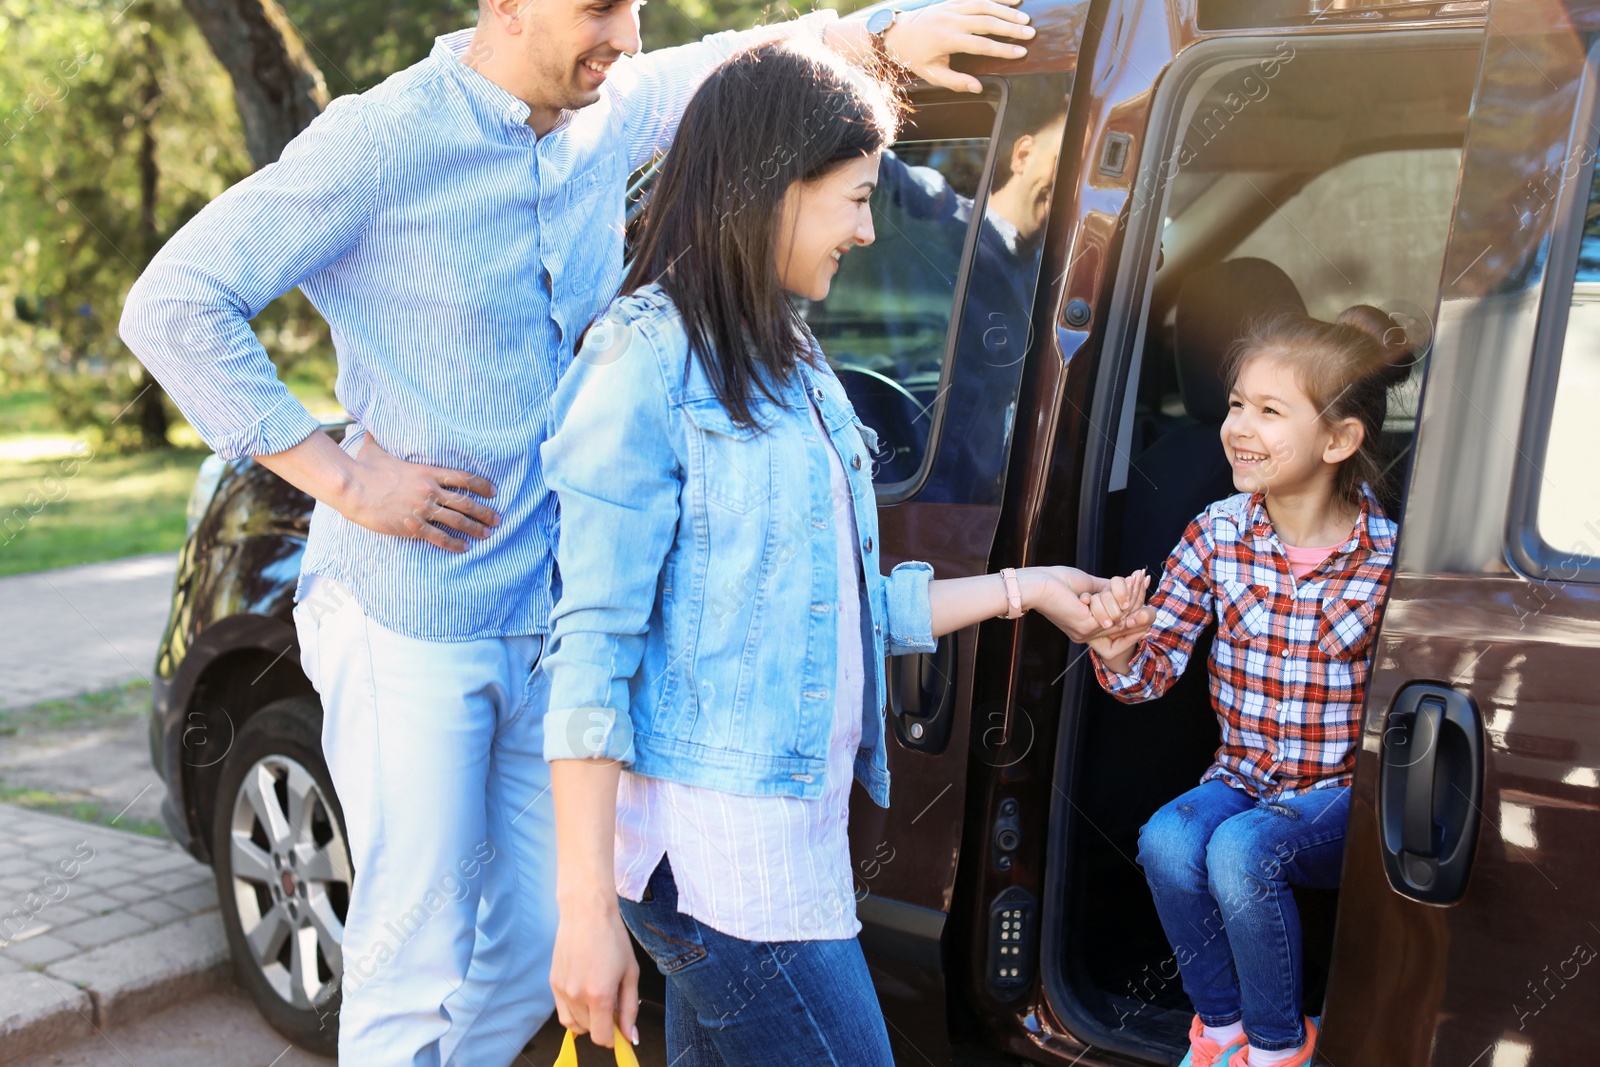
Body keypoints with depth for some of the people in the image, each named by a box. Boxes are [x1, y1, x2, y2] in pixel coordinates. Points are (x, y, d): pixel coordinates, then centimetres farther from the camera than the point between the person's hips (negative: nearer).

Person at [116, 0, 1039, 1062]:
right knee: (417, 966, 0)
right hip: (405, 621, -6)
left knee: (535, 948, 13)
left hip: (549, 614, 7)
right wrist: (340, 475, -17)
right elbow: (172, 305, -14)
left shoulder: (611, 114, 5)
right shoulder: (385, 140, -14)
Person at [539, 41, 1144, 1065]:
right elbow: (593, 645, -16)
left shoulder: (794, 364, 14)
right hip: (712, 847, -8)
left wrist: (1021, 588, 23)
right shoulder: (649, 361, -13)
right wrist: (587, 910, -18)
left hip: (796, 827, 8)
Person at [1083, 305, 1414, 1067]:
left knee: (1241, 850, -30)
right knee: (1166, 841, -26)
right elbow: (1155, 671, -3)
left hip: (1341, 795, -3)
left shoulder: (1387, 558, -11)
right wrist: (1119, 653, -25)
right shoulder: (1217, 533, -4)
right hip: (1240, 777, 3)